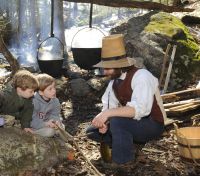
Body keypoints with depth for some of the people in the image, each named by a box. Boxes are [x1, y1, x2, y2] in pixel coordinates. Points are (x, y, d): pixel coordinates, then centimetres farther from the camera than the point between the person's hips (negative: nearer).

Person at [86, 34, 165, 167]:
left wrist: (108, 113, -39)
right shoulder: (114, 80, -2)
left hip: (151, 125, -8)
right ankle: (130, 146, 6)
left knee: (117, 121, -34)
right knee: (92, 131, 2)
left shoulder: (141, 76, -25)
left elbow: (139, 109, -36)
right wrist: (104, 122, -21)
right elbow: (109, 106, 1)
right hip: (131, 122, 8)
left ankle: (123, 162, -13)